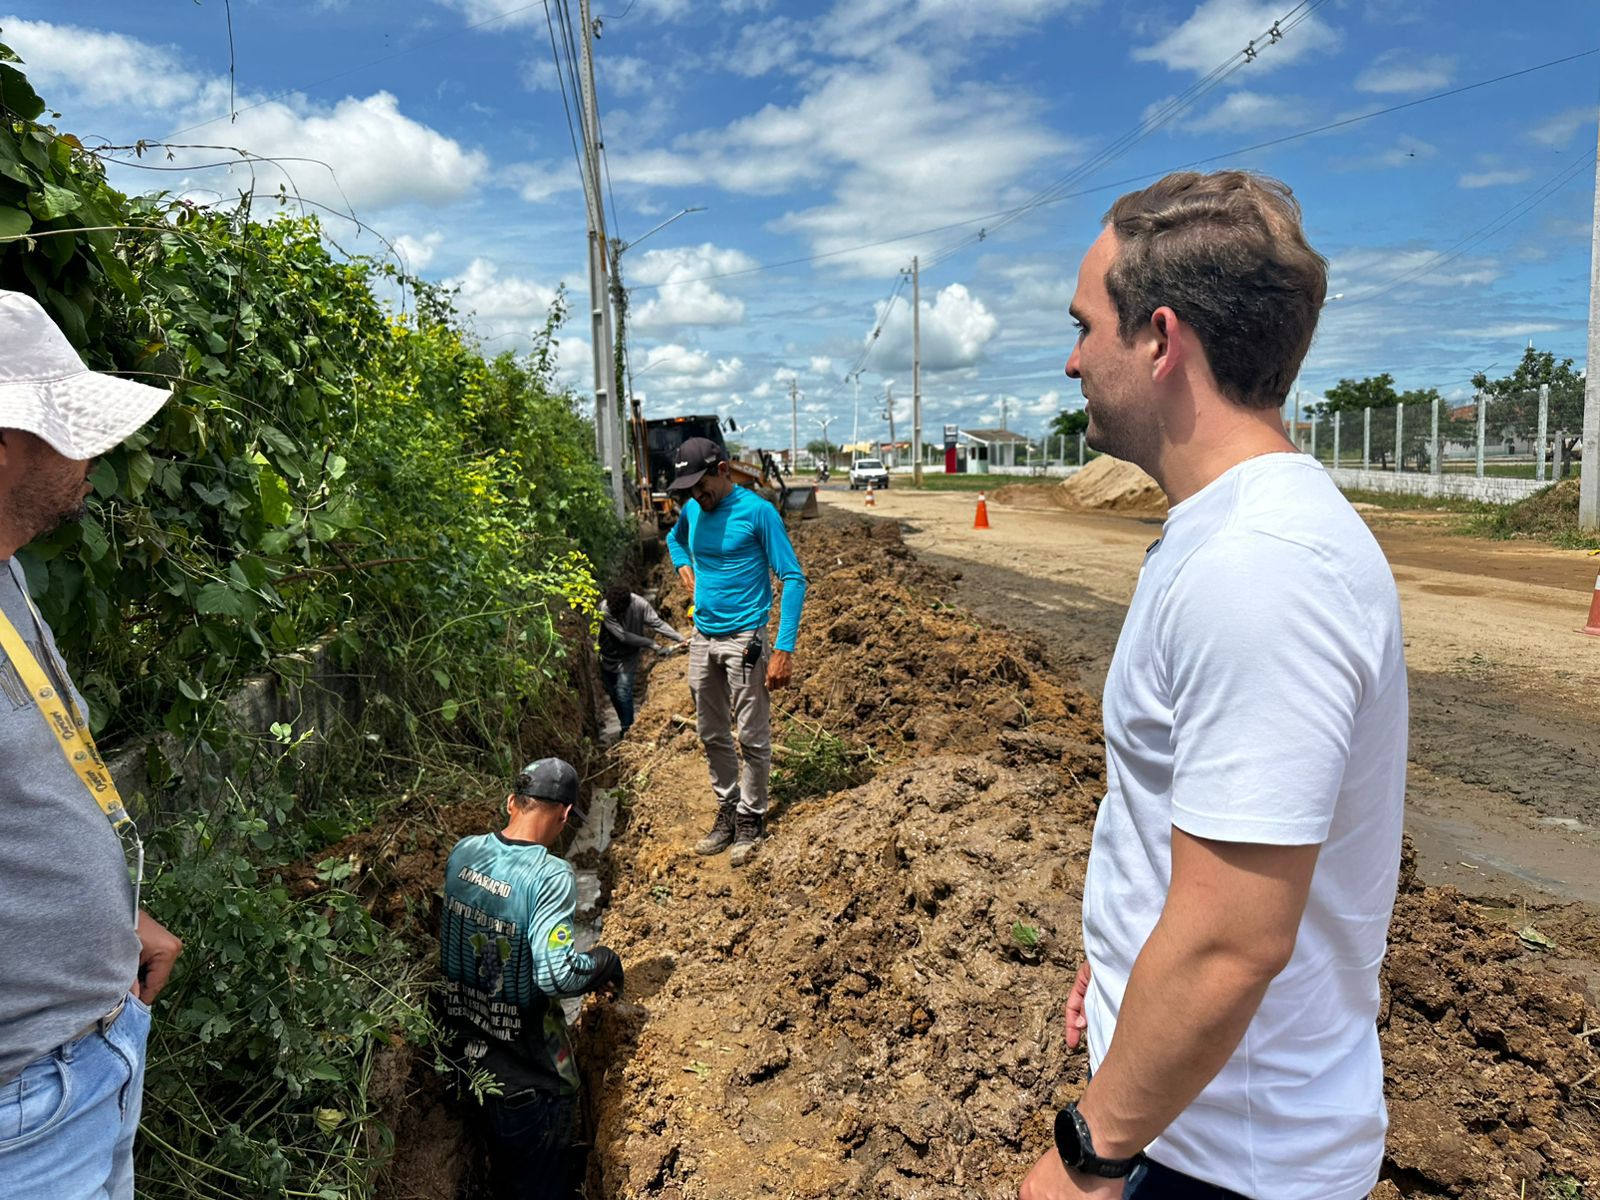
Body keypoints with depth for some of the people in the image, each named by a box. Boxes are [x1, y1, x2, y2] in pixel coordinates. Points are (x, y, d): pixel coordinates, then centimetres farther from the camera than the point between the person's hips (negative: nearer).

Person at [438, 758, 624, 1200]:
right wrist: (606, 963, -13)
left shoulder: (463, 852, -8)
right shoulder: (551, 876, -28)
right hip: (528, 1066, -6)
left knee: (503, 1161, 31)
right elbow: (557, 974, -32)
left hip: (467, 1043, 6)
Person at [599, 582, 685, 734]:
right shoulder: (604, 609, -27)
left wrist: (681, 639, -31)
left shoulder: (640, 604, -22)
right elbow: (623, 636, -28)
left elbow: (657, 623, -20)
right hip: (608, 655, 1)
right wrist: (651, 643, -26)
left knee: (623, 692, -13)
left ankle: (627, 730, 0)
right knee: (613, 693, 13)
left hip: (628, 657, -1)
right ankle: (625, 724, 32)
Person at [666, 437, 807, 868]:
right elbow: (674, 540, 31)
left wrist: (784, 649, -18)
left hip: (744, 639, -6)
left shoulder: (757, 512, -13)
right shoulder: (691, 510, 5)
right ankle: (727, 808, 31)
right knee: (712, 735, 15)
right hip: (702, 638, 6)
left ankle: (751, 816, 20)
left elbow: (793, 579, -13)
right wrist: (685, 568, 8)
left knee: (752, 738, 3)